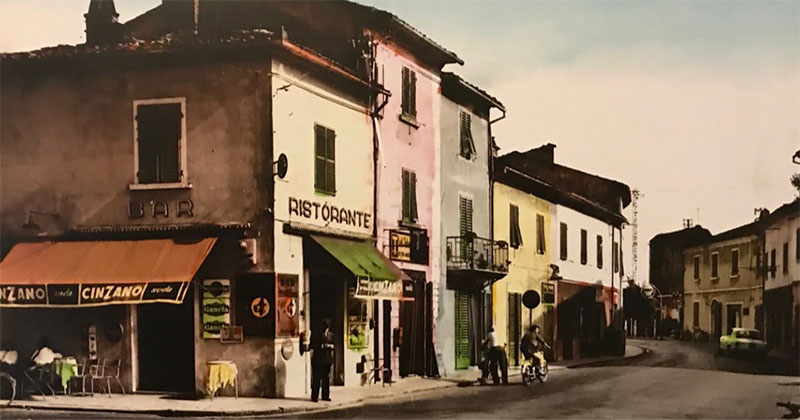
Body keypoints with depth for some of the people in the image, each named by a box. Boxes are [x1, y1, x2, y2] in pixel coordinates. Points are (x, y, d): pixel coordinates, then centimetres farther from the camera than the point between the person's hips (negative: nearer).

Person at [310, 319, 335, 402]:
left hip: (327, 358, 4)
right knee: (316, 378, -6)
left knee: (326, 378, 7)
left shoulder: (331, 334, 13)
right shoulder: (315, 334, -1)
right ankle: (314, 396, -3)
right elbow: (313, 345, -6)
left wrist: (330, 346, -6)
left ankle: (325, 396, 15)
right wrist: (322, 346, -16)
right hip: (317, 359, -4)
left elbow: (334, 345, 15)